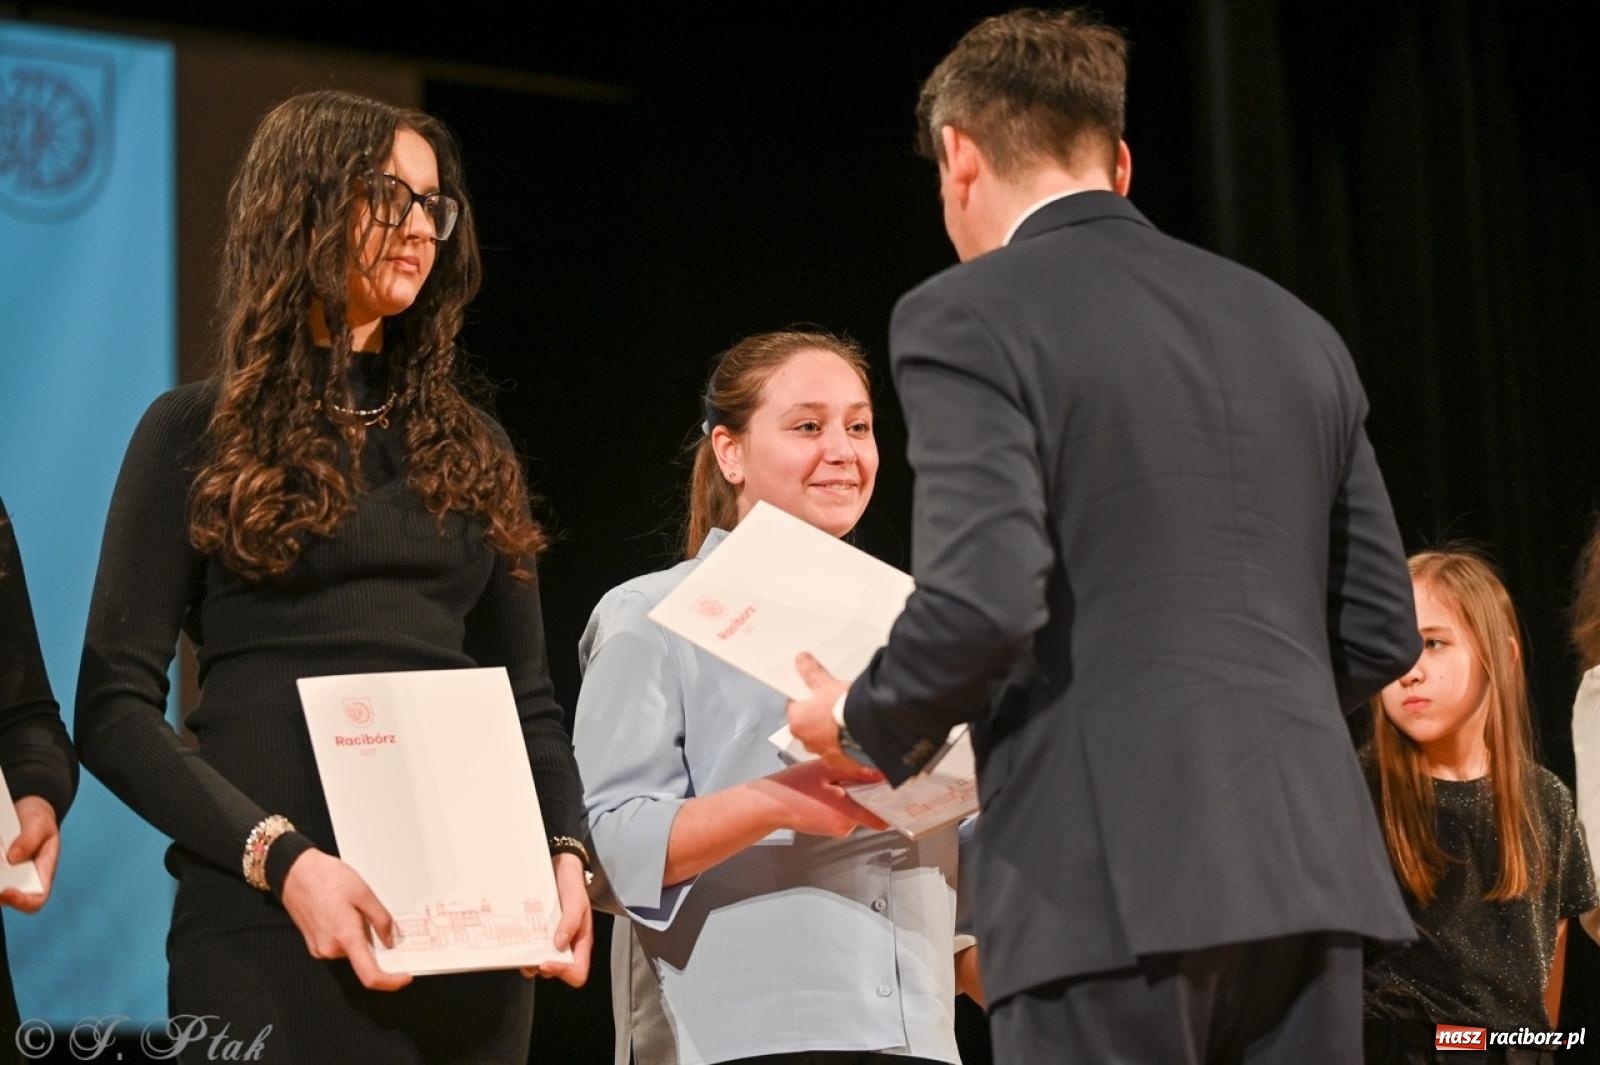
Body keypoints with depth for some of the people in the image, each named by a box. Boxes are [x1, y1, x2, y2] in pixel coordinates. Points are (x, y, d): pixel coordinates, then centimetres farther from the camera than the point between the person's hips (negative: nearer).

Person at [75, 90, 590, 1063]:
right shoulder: (201, 432, 3)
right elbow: (116, 708, -4)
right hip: (270, 917, -4)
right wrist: (280, 858, -17)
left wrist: (566, 854, -5)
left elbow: (530, 698, 15)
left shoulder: (471, 447, 16)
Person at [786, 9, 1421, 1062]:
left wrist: (864, 721, 3)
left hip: (1111, 878, -6)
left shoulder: (967, 317, -3)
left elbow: (982, 600, -15)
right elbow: (1381, 633, 16)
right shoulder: (1296, 328, 16)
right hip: (1306, 872, 6)